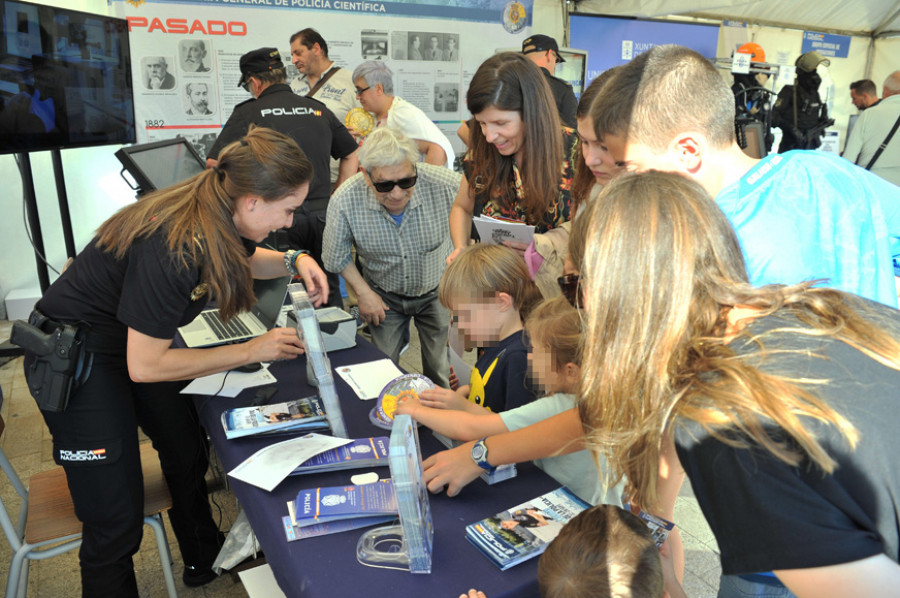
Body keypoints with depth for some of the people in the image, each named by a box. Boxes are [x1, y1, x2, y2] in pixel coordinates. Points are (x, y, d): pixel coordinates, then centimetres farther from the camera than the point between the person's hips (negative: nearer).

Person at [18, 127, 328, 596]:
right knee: (116, 520, -5)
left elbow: (245, 259, 13)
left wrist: (293, 262, -8)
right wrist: (251, 351, -22)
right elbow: (144, 367, -27)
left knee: (188, 453, 19)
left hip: (131, 341, 9)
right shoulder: (171, 248, -36)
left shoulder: (216, 215, -12)